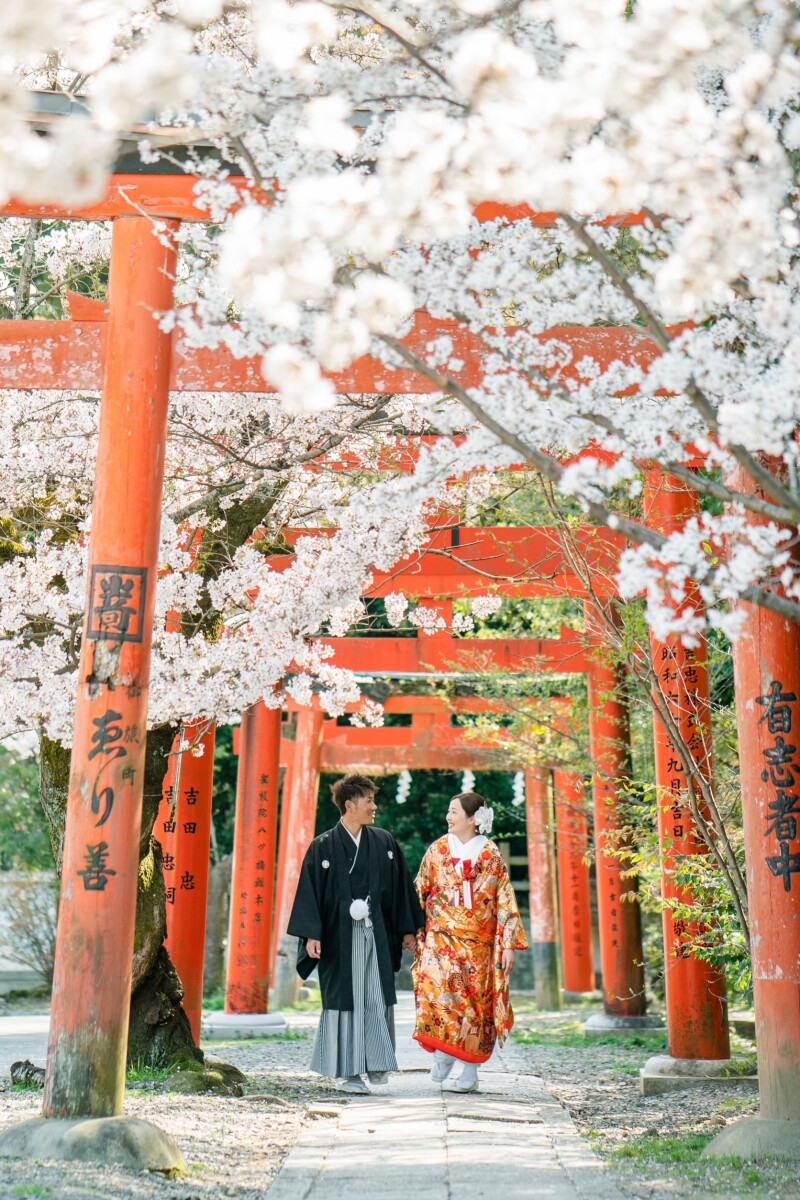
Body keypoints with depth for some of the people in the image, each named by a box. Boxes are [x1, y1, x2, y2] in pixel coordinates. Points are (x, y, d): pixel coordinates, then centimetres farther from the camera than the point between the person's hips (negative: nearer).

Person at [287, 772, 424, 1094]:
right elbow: (309, 890, -4)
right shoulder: (323, 846, -2)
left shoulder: (384, 843, 7)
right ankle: (346, 1070, 11)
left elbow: (400, 887, 11)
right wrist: (311, 935, -11)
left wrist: (408, 929, 8)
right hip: (340, 935, -3)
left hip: (376, 934, 3)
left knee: (378, 998, 1)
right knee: (345, 999, 2)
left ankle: (376, 1063, 13)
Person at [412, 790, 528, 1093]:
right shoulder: (437, 850, 5)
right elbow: (419, 893, 9)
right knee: (435, 982, -21)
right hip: (441, 937, 1)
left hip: (478, 941, 0)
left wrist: (509, 944, -4)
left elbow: (505, 902, 1)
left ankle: (470, 1070, 12)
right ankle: (444, 1051, -4)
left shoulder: (491, 855, 1)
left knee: (476, 1000, 0)